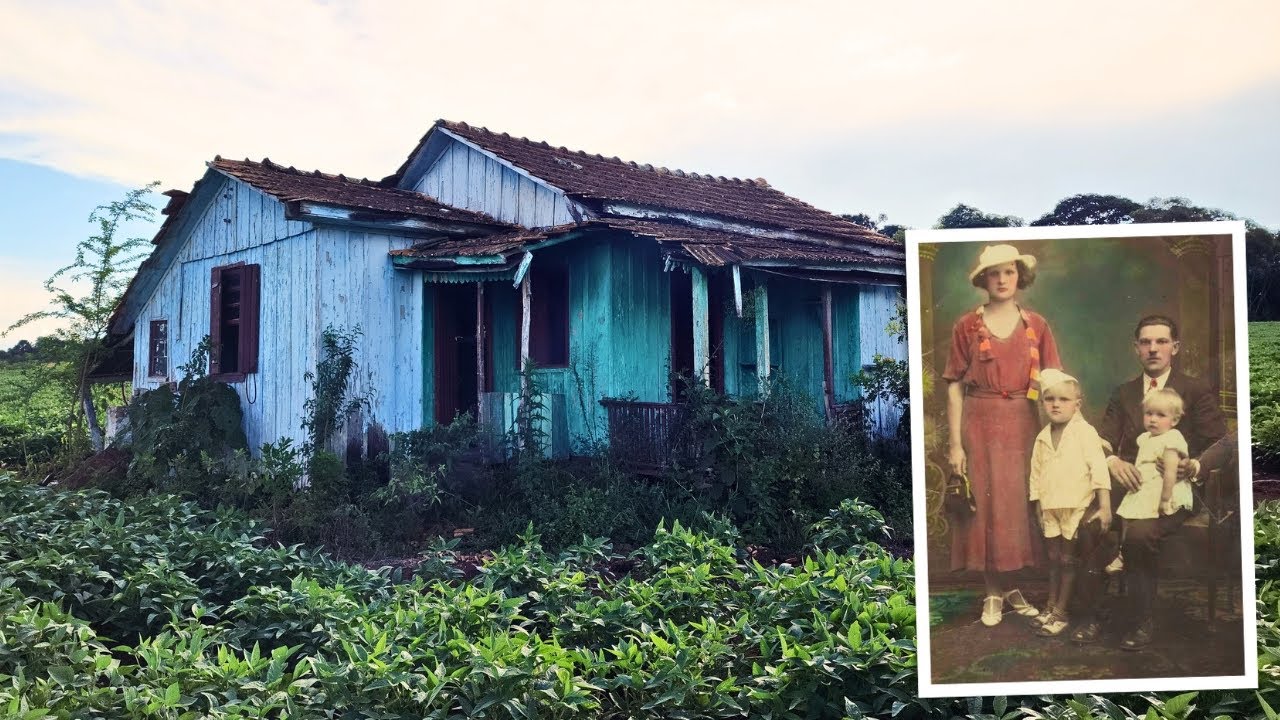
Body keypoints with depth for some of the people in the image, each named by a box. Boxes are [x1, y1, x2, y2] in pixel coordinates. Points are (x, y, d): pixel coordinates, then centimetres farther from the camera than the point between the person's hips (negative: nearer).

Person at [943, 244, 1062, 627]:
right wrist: (955, 444, -7)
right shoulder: (967, 326, 0)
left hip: (1023, 425, 2)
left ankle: (1012, 587, 23)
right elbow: (955, 388, -2)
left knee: (1019, 504, 8)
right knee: (985, 505, 2)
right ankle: (993, 593, 14)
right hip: (980, 425, -2)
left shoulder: (1036, 326, 5)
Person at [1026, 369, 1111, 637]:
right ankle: (1051, 604, 27)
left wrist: (1104, 506, -20)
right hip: (1051, 507, 5)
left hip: (1077, 507, -5)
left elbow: (1098, 467, -15)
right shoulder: (1043, 438, 7)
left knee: (1067, 559, 2)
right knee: (1054, 559, 14)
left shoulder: (1085, 432, -10)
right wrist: (1039, 508, 12)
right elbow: (1036, 474, 13)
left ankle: (1060, 612, 11)